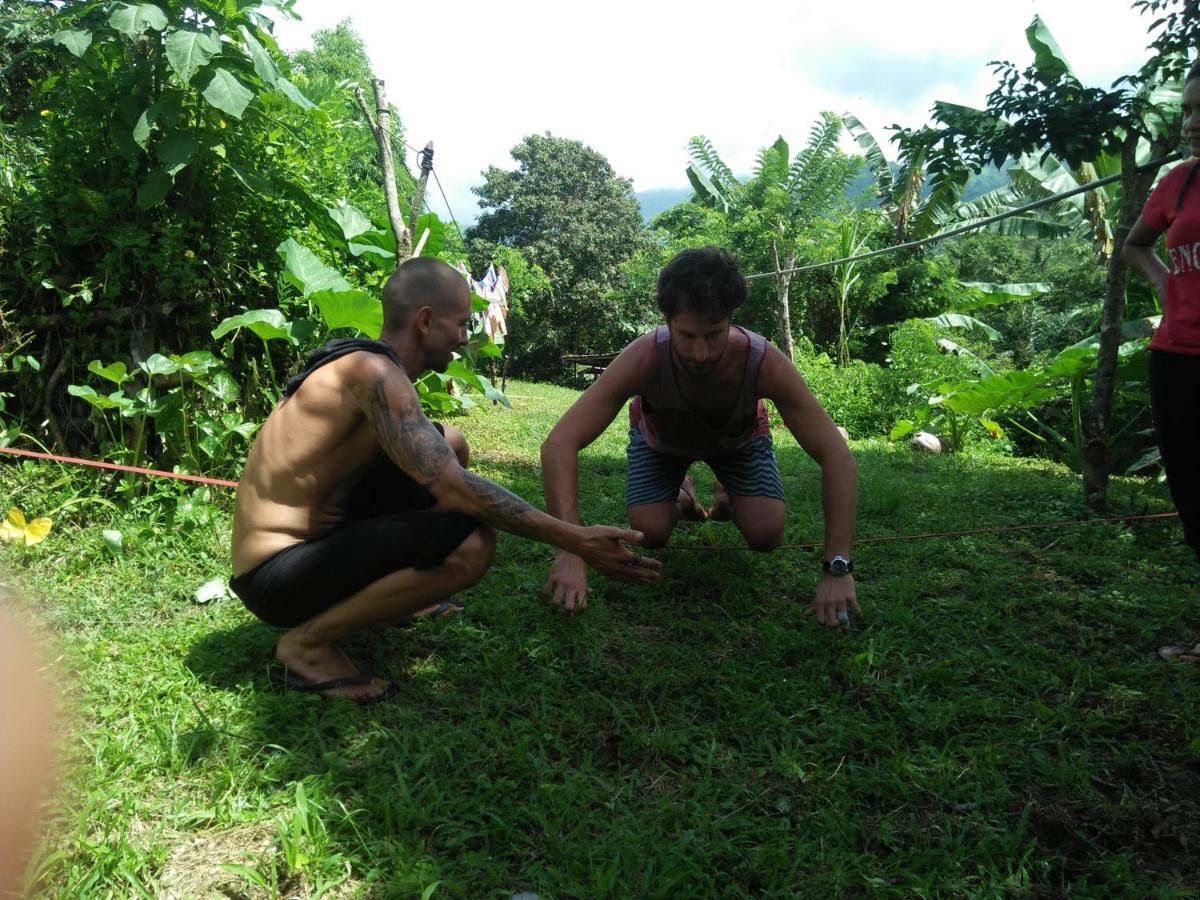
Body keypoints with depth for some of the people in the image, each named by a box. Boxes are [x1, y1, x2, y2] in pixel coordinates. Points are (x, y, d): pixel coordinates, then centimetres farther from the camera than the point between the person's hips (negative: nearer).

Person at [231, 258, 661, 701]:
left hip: (312, 538, 9)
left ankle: (387, 596, 18)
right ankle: (307, 643, -10)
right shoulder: (374, 371, -21)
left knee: (450, 444, 12)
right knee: (473, 540, -29)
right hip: (276, 576, -9)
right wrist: (576, 540, -26)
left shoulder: (358, 363, 8)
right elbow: (454, 490, -28)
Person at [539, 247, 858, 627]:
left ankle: (726, 502, 22)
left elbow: (838, 459, -39)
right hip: (660, 437, 0)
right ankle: (683, 499, 22)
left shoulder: (766, 363, -42)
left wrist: (838, 569, -46)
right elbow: (558, 447, -46)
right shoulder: (643, 359, -44)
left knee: (766, 536, -15)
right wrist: (570, 552, -55)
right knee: (651, 534, -15)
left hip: (740, 437, 0)